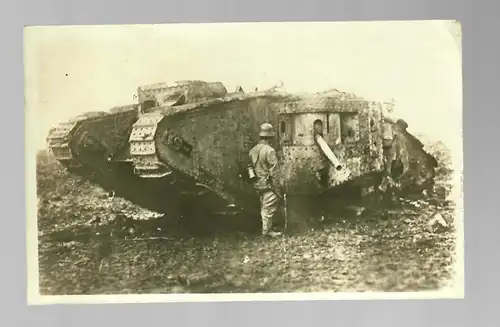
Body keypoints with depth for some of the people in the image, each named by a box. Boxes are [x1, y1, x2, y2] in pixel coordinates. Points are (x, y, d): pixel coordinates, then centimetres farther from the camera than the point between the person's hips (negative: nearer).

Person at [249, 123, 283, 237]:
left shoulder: (253, 150, 6)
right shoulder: (269, 151, -18)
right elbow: (273, 172, -18)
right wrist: (278, 189, -13)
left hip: (258, 184, 8)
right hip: (268, 184, -8)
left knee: (264, 207, 18)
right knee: (269, 207, 2)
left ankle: (266, 228, 28)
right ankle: (267, 230, 9)